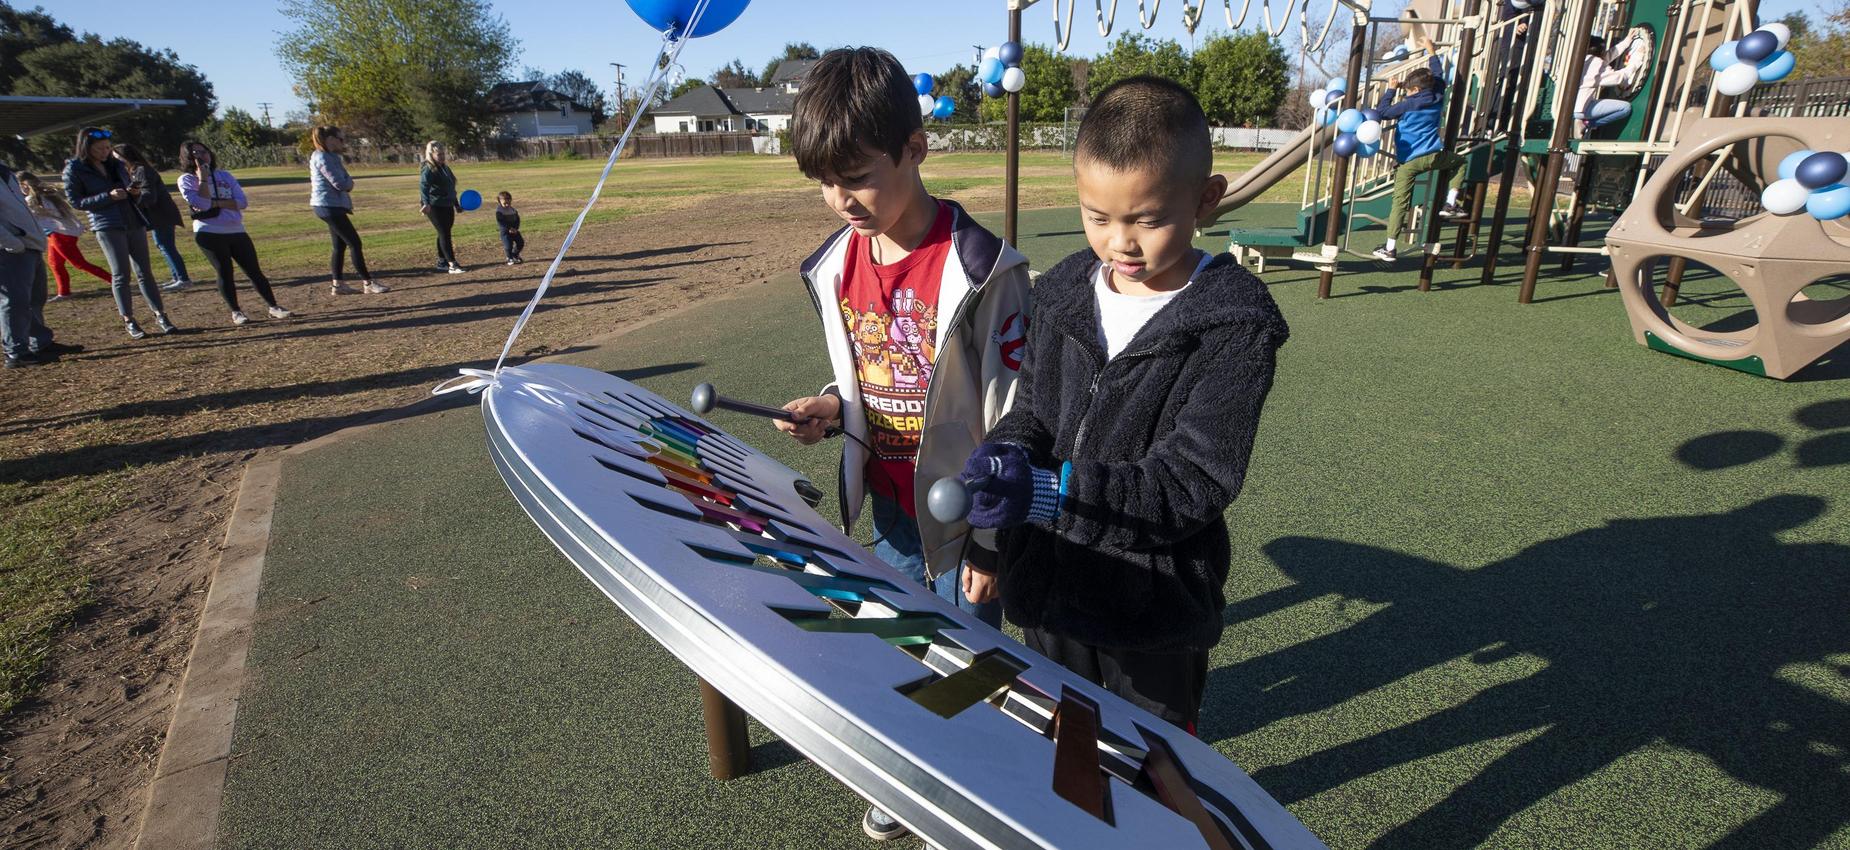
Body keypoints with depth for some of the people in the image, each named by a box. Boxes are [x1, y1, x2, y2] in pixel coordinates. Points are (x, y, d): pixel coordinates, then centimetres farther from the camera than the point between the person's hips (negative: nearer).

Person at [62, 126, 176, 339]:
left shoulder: (116, 165, 14)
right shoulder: (74, 170, 0)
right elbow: (75, 201, -3)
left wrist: (136, 193, -2)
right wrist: (108, 196, -14)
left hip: (134, 223, 4)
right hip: (107, 227, -4)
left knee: (144, 272, 2)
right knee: (121, 274, -3)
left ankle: (160, 315, 2)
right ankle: (128, 321, 4)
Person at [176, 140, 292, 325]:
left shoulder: (224, 175, 11)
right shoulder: (186, 180, 1)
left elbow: (243, 202, 0)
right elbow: (202, 204, -16)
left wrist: (215, 203, -10)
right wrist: (203, 179, -11)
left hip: (236, 231, 3)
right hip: (209, 233, -3)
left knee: (254, 271, 3)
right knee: (225, 273, -3)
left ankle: (273, 308, 6)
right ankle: (235, 312, 7)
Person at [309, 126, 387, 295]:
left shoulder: (331, 157, 16)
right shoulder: (322, 158, -15)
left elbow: (342, 182, 13)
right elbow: (340, 184, -21)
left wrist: (346, 182, -8)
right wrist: (349, 181, -1)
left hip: (332, 206, 10)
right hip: (329, 206, -10)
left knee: (340, 246, 12)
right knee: (355, 243, -8)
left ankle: (338, 284, 15)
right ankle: (368, 284, -6)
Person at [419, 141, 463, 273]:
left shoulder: (445, 168, 14)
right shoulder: (428, 170, -13)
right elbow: (423, 187, -27)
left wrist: (456, 205, 30)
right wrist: (426, 203, -43)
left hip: (447, 206, 8)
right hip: (434, 207, -8)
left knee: (444, 234, 13)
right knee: (444, 234, -12)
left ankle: (441, 261, 23)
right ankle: (452, 264, -16)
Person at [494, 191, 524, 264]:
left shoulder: (513, 210, 6)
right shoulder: (499, 211, -10)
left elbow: (517, 219, 7)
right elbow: (500, 223, -16)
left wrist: (516, 228, -10)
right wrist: (509, 228, -24)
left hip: (514, 230, 5)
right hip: (505, 231, -5)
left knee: (521, 243, 5)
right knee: (508, 246, -8)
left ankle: (515, 255, 27)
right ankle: (510, 258, 13)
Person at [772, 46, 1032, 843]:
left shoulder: (980, 269, -21)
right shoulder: (838, 265, -2)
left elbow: (1011, 414, -16)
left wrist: (990, 540, -12)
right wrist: (831, 407, -9)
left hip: (958, 511, -6)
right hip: (888, 506, 6)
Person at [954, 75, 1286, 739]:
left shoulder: (1235, 324, -18)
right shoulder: (1063, 292, -3)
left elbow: (1194, 482, -24)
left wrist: (1052, 492, -35)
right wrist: (1009, 450, -17)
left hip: (1154, 605, -4)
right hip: (1048, 582, 5)